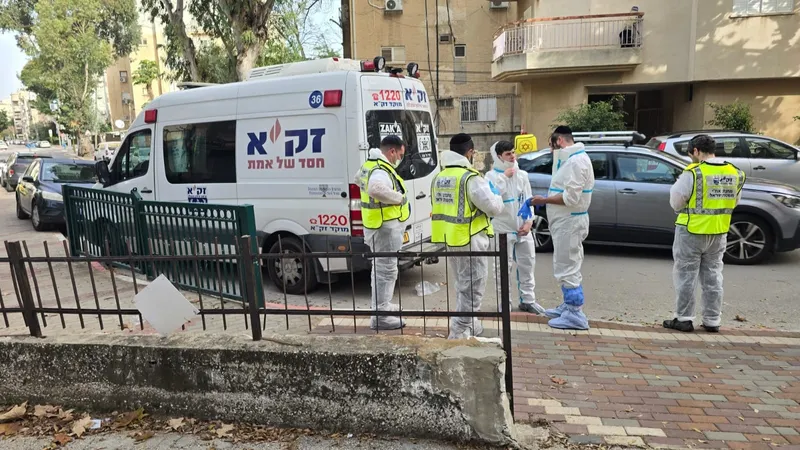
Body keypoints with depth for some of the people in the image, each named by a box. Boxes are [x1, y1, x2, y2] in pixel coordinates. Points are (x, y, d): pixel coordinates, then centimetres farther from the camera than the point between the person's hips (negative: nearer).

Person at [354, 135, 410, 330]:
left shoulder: (369, 165, 12)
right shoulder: (381, 170, -21)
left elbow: (358, 179, 33)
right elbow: (376, 189, -42)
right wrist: (400, 198, -27)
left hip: (376, 225, 11)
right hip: (386, 227, -11)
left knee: (380, 267, 21)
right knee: (386, 270, -6)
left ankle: (381, 306, 35)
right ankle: (380, 316, -1)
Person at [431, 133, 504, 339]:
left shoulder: (439, 177, 8)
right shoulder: (471, 178, -17)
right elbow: (494, 207, -16)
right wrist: (496, 194, 5)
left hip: (450, 239, 8)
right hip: (470, 240, -8)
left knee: (463, 286, 22)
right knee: (472, 289, 2)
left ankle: (471, 325, 35)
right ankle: (459, 332, 3)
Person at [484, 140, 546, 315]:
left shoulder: (522, 174, 7)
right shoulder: (492, 175, -7)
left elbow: (528, 199, 8)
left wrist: (529, 222, -3)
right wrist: (504, 176, -20)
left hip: (522, 228, 5)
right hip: (503, 229, -5)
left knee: (527, 264, 12)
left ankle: (527, 300, 26)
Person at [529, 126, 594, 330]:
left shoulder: (576, 161, -18)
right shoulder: (571, 159, 15)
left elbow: (571, 197, -24)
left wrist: (544, 200, -16)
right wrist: (547, 199, 3)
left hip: (570, 222, -11)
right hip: (565, 221, 11)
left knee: (567, 269, -6)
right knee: (567, 267, 18)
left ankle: (575, 314, 1)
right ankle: (569, 306, 29)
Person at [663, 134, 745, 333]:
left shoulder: (693, 173, -17)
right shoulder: (735, 173, 1)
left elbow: (676, 203, -12)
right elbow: (734, 202, 10)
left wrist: (677, 185, 4)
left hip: (692, 231, -5)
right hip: (719, 234, 6)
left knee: (686, 277, 5)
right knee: (713, 277, 14)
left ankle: (684, 319, 10)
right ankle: (712, 321, 21)